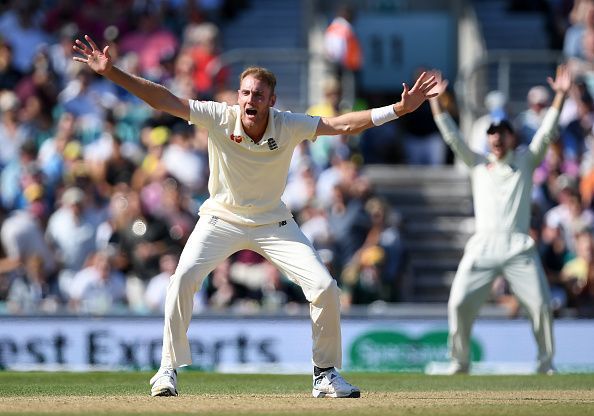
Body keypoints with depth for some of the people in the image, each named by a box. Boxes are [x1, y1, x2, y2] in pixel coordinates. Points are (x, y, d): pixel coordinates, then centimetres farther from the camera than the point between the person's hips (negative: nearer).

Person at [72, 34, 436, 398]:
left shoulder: (289, 126, -17)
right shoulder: (219, 118, -19)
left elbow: (343, 124, -22)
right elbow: (164, 99, -23)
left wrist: (401, 108, -32)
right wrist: (111, 72, -31)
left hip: (273, 223, 1)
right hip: (222, 218, -1)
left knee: (325, 288, -11)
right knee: (183, 279, -24)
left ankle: (326, 374, 8)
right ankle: (169, 368, -10)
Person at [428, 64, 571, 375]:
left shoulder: (525, 160, 16)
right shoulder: (478, 165, 19)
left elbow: (546, 133, 6)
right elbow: (452, 137, 13)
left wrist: (560, 96, -4)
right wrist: (435, 101, 5)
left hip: (519, 247, -1)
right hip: (483, 246, 1)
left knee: (541, 304, -12)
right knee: (459, 303, -10)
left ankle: (545, 362, 2)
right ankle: (460, 361, 4)